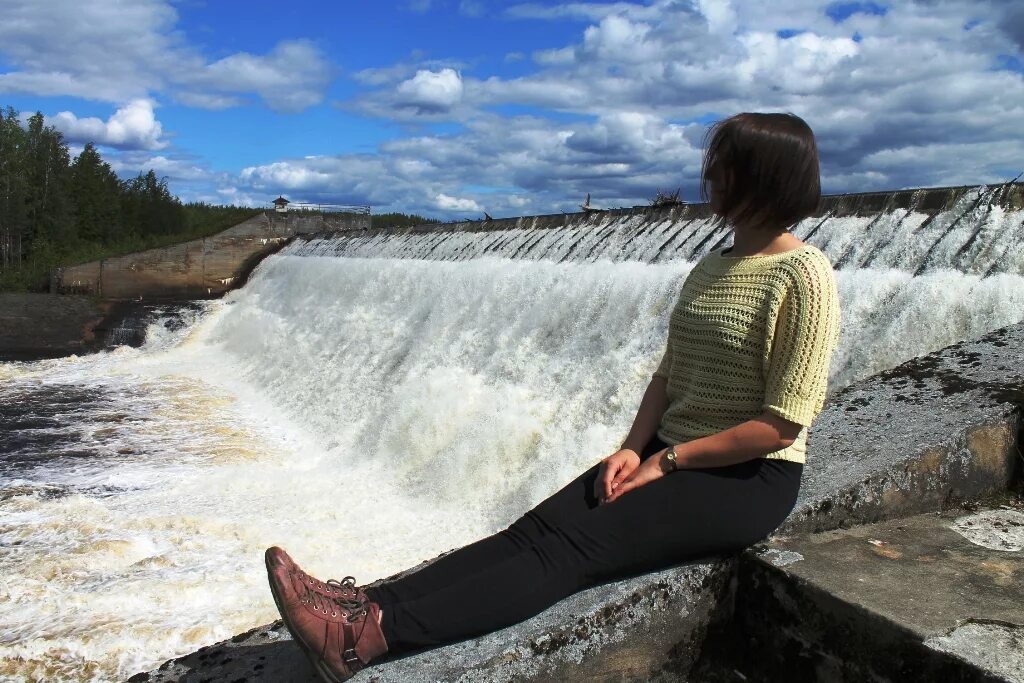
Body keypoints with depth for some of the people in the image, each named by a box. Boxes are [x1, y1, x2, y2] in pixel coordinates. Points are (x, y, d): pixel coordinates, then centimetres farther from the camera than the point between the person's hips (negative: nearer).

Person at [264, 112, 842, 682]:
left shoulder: (805, 277, -13)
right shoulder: (711, 268, 13)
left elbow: (782, 425, -17)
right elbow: (669, 375, 11)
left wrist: (666, 461, -14)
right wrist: (632, 448, -5)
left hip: (748, 477, -7)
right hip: (668, 453, 7)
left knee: (573, 547, -25)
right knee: (538, 527, -15)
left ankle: (371, 634, -36)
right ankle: (367, 603, -27)